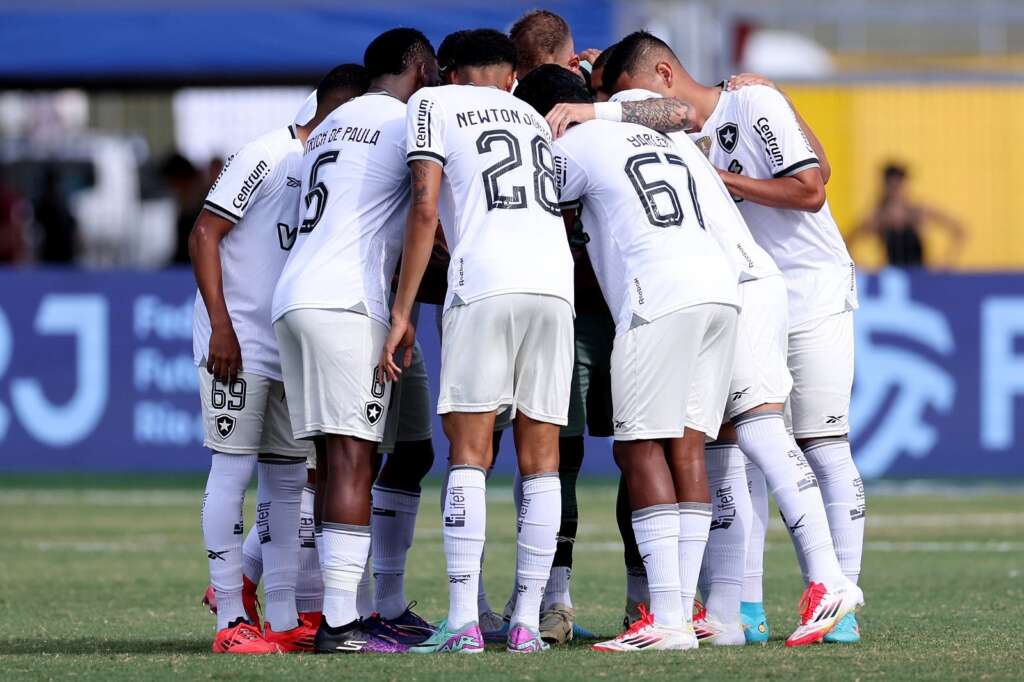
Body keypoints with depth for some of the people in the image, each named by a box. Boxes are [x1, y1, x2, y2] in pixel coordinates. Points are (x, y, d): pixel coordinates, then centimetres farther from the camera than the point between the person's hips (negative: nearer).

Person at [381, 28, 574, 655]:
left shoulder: (436, 104, 13)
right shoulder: (537, 119, 29)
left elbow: (425, 208, 3)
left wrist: (402, 312, 3)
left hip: (486, 285, -4)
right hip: (557, 281, 4)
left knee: (469, 452, -4)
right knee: (541, 457, 7)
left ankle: (463, 623, -12)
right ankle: (528, 622, 3)